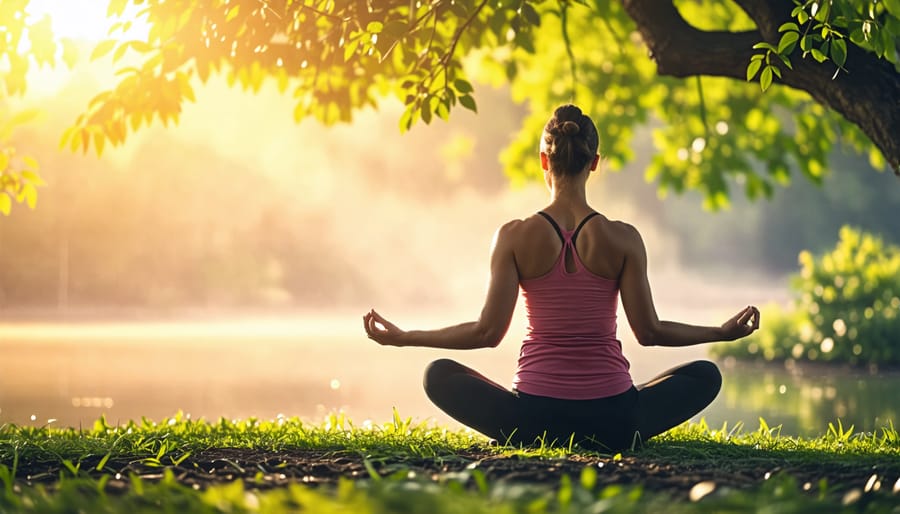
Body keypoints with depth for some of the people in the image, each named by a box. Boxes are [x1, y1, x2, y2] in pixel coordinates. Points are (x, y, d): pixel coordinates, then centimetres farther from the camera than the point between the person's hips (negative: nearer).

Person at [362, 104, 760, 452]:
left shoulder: (514, 237, -6)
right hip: (612, 421, 0)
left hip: (533, 420, 0)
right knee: (705, 375, 25)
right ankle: (600, 444, 9)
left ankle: (535, 443, 7)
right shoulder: (622, 239, -5)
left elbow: (488, 332, -7)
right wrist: (724, 332, 14)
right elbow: (648, 332, -1)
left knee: (439, 374, 25)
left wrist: (404, 338, 5)